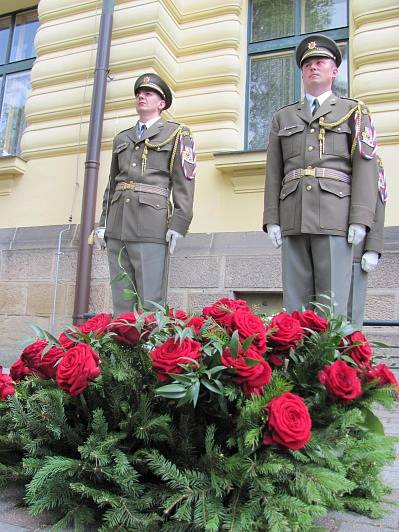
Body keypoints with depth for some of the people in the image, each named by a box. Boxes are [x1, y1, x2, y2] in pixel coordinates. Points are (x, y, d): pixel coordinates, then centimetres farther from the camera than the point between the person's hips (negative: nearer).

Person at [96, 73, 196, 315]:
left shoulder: (177, 133, 8)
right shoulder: (122, 138, 24)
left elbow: (184, 181, -2)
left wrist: (178, 224, -12)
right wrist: (103, 222, 16)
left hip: (151, 225, -5)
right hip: (118, 225, 6)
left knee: (150, 302, -9)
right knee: (122, 300, 6)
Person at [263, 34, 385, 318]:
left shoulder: (354, 111, 13)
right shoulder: (283, 117, 21)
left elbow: (365, 166, 2)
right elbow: (273, 172, 15)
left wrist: (360, 219, -9)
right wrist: (271, 219, 4)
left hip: (335, 216, -2)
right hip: (293, 218, 3)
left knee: (332, 303, -4)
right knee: (294, 301, 2)